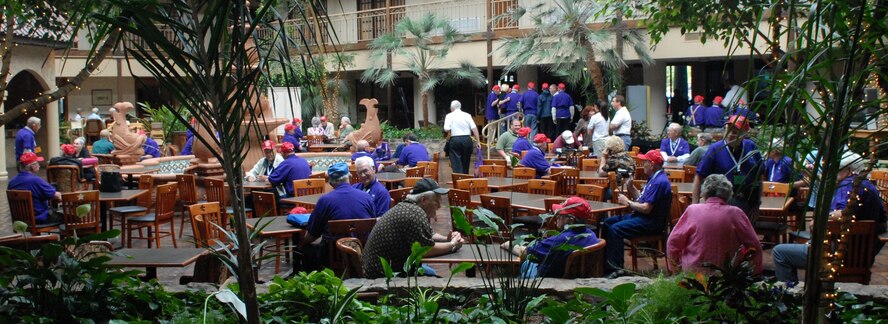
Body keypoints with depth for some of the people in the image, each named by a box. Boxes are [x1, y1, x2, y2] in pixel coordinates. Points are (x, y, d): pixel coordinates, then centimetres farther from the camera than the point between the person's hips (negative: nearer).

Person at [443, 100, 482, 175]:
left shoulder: (449, 116, 2)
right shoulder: (467, 115, 6)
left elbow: (446, 129, -9)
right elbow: (474, 128, -2)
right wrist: (478, 141, 1)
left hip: (455, 140, -3)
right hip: (467, 140, 3)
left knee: (456, 163, -1)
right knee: (465, 163, 15)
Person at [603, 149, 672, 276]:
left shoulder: (660, 181, -19)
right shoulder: (654, 178, 15)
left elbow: (646, 208, -24)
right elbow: (642, 198, 21)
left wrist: (628, 202, -11)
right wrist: (631, 187, 7)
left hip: (651, 222, -11)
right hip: (641, 217, 11)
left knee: (615, 229, -24)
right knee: (608, 223, 7)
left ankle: (615, 268, -19)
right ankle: (605, 262, 7)